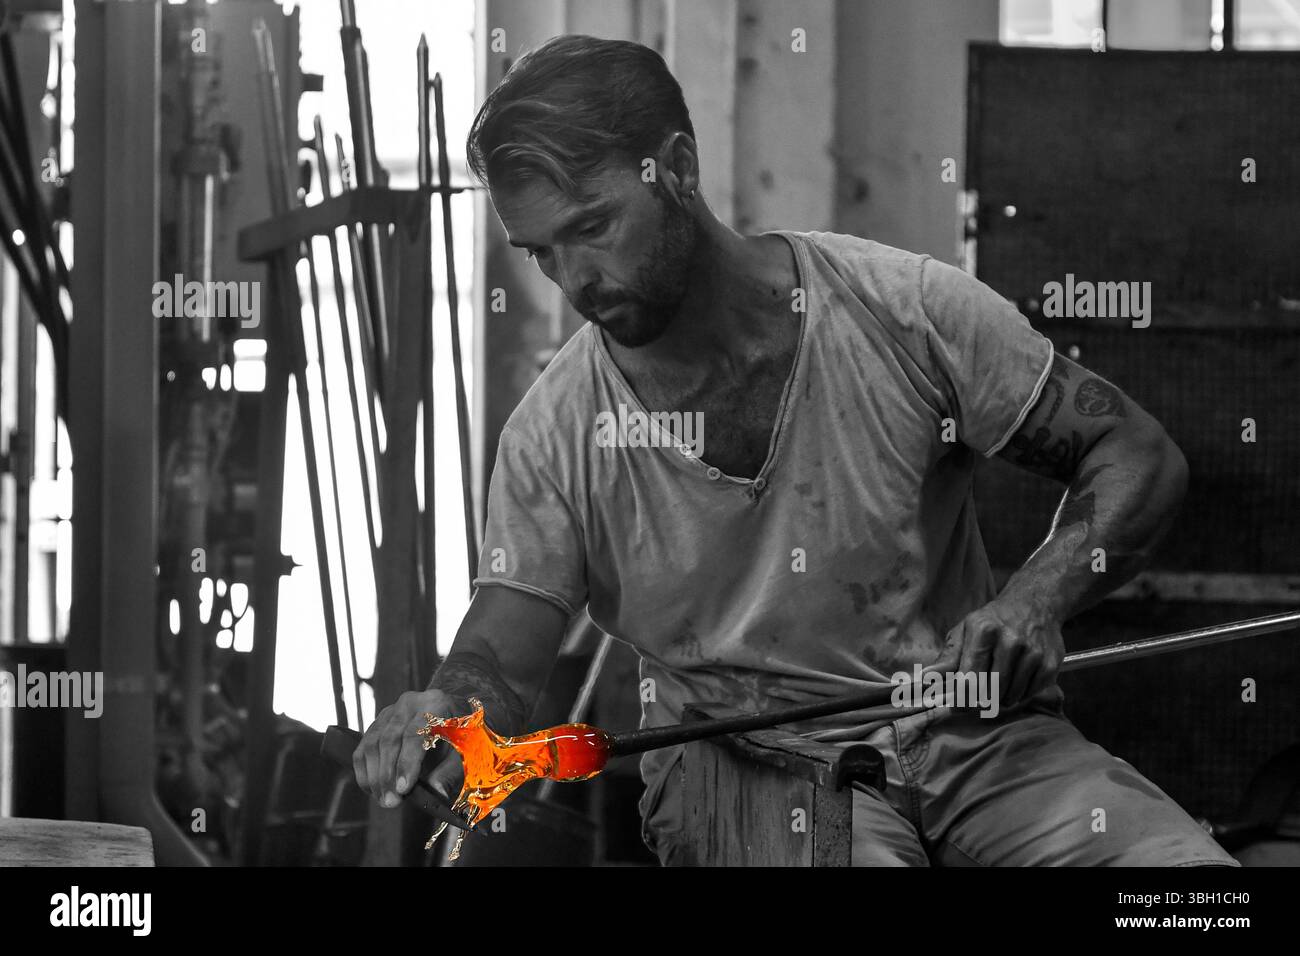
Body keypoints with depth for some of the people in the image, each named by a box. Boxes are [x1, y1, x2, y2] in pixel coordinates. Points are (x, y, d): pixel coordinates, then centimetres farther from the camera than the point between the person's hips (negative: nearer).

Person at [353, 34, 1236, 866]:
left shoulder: (902, 312, -6)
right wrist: (449, 711, -31)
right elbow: (502, 653, -5)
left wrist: (1037, 601, -19)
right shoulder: (556, 438, -2)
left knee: (1192, 882, -26)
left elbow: (1141, 458, 0)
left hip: (970, 728, 1)